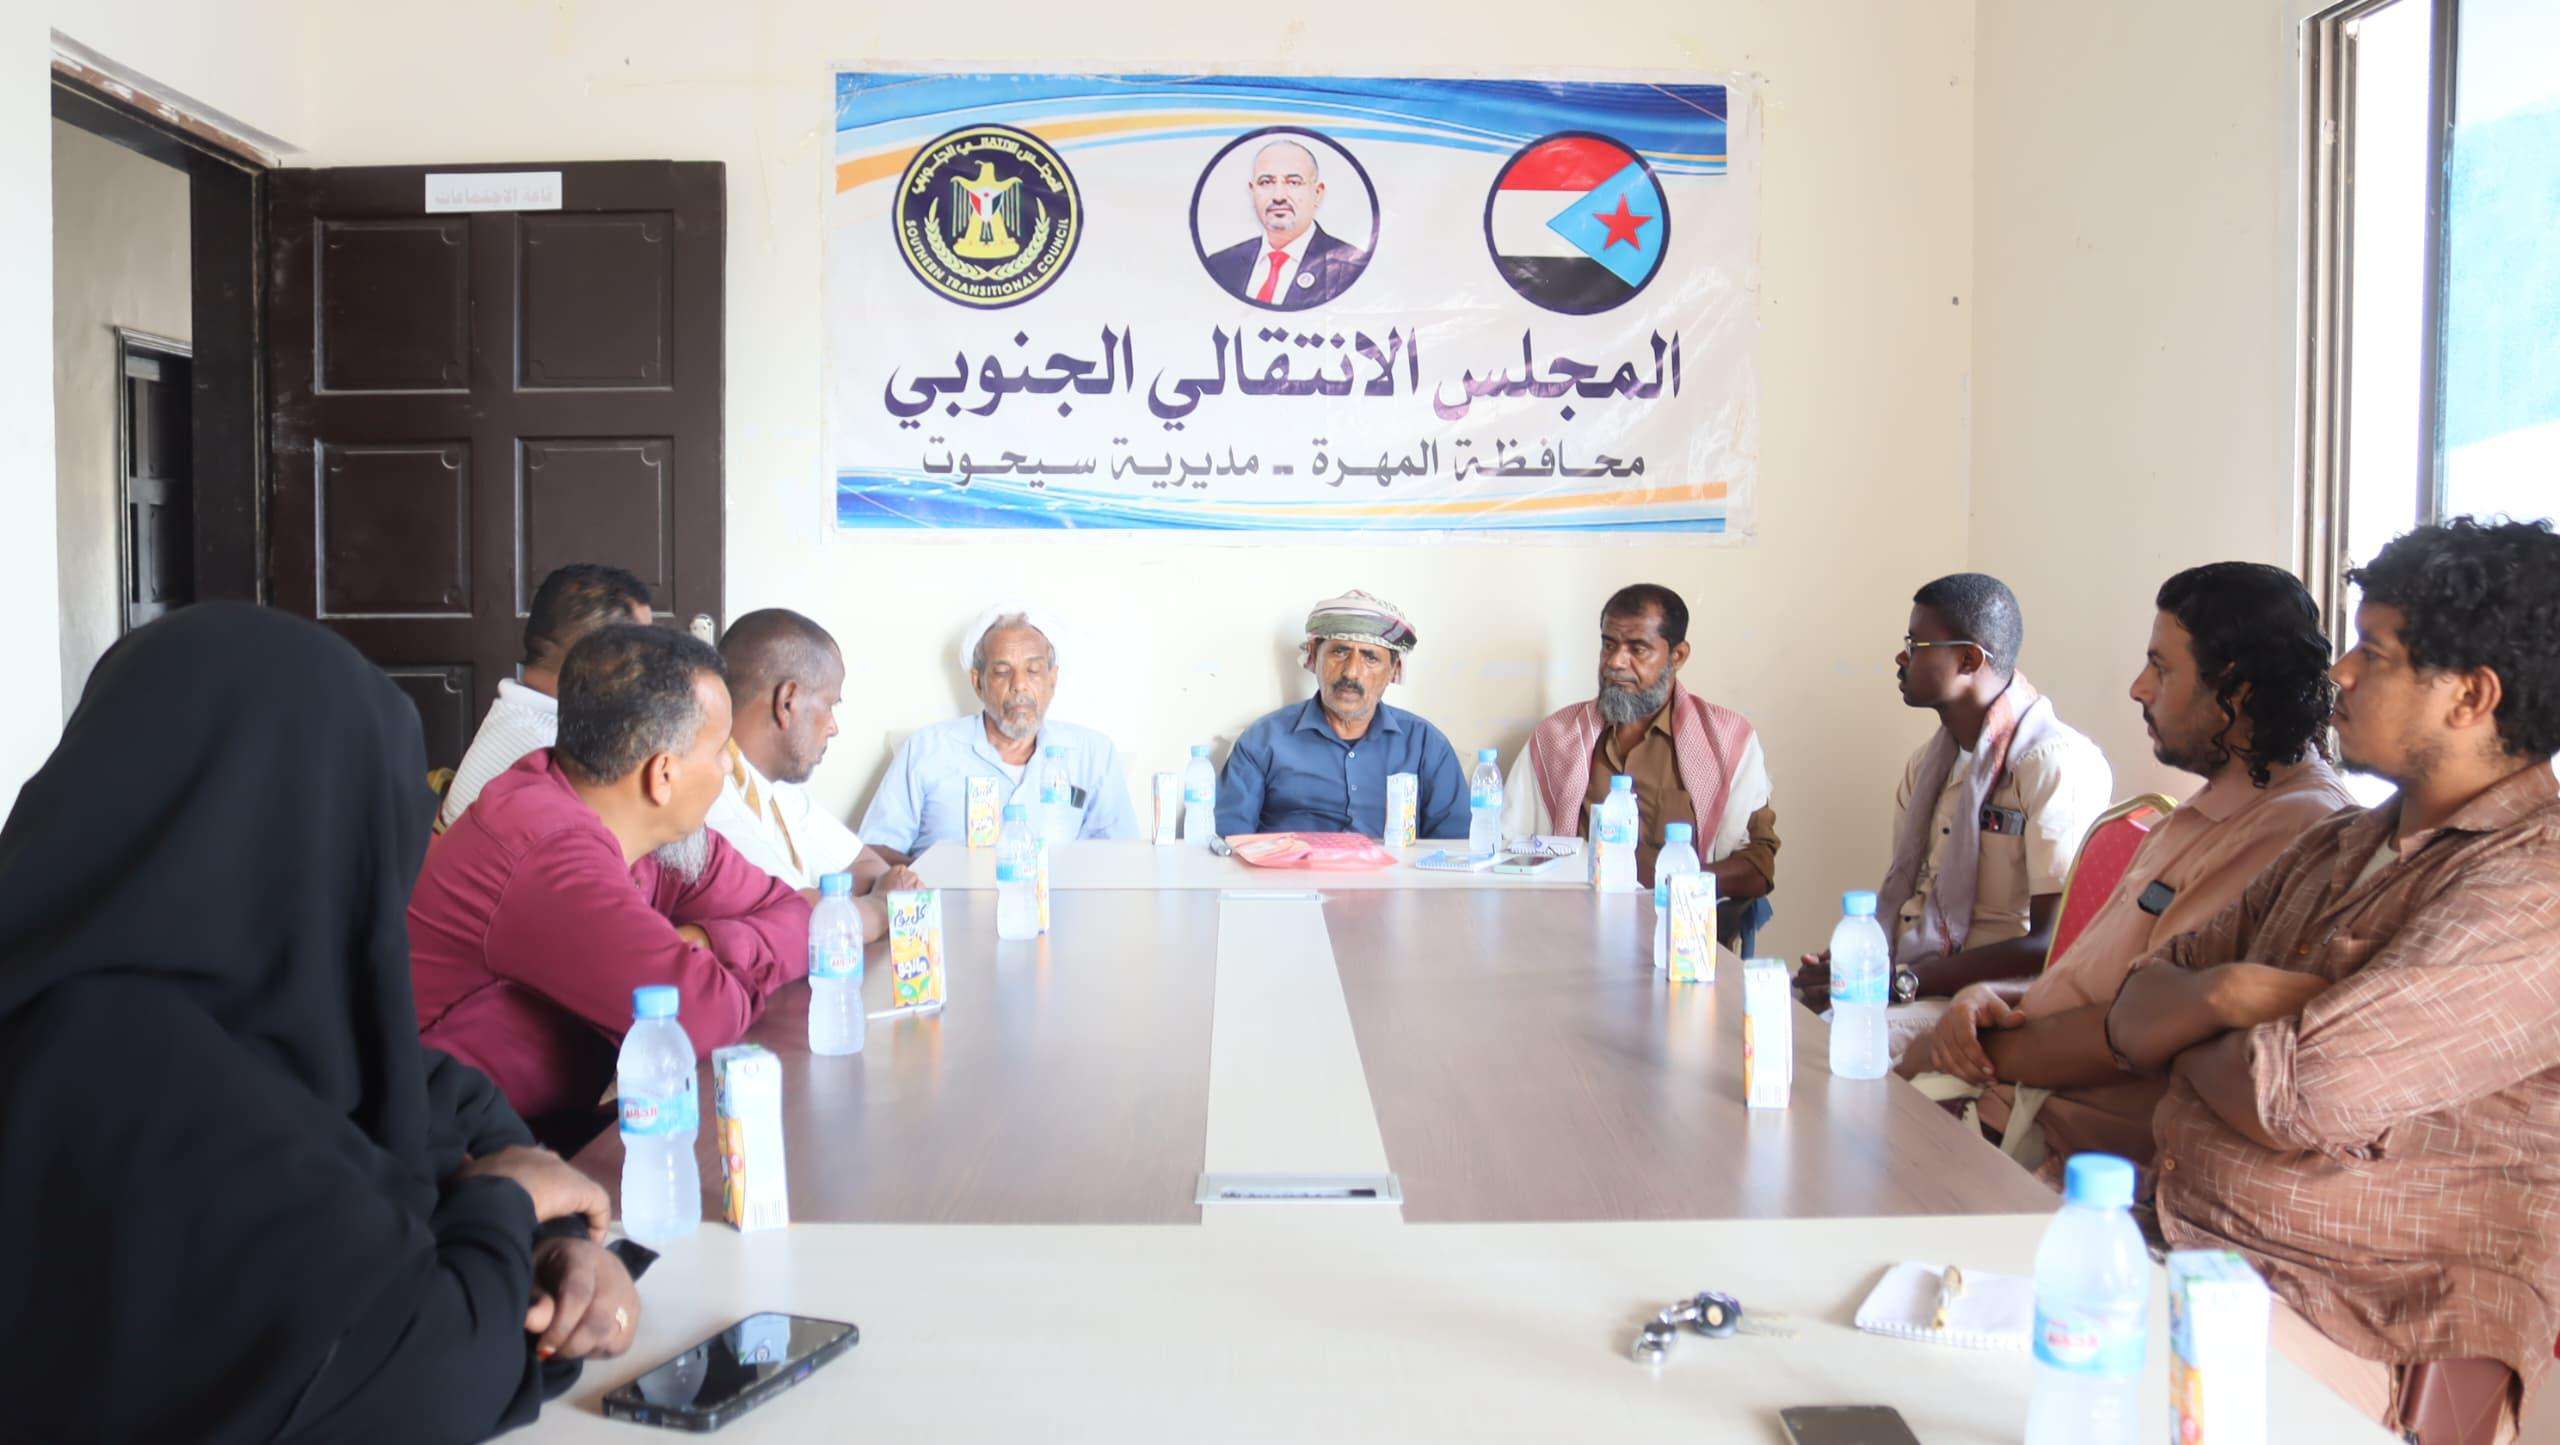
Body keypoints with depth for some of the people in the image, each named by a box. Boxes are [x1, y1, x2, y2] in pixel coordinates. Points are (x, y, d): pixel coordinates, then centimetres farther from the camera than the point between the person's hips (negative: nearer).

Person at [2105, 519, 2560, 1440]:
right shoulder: (2338, 847, 14)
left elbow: (2295, 1096, -24)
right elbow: (2134, 1017, 11)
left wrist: (2189, 1050, -1)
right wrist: (2217, 995, -11)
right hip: (2166, 1242, 8)